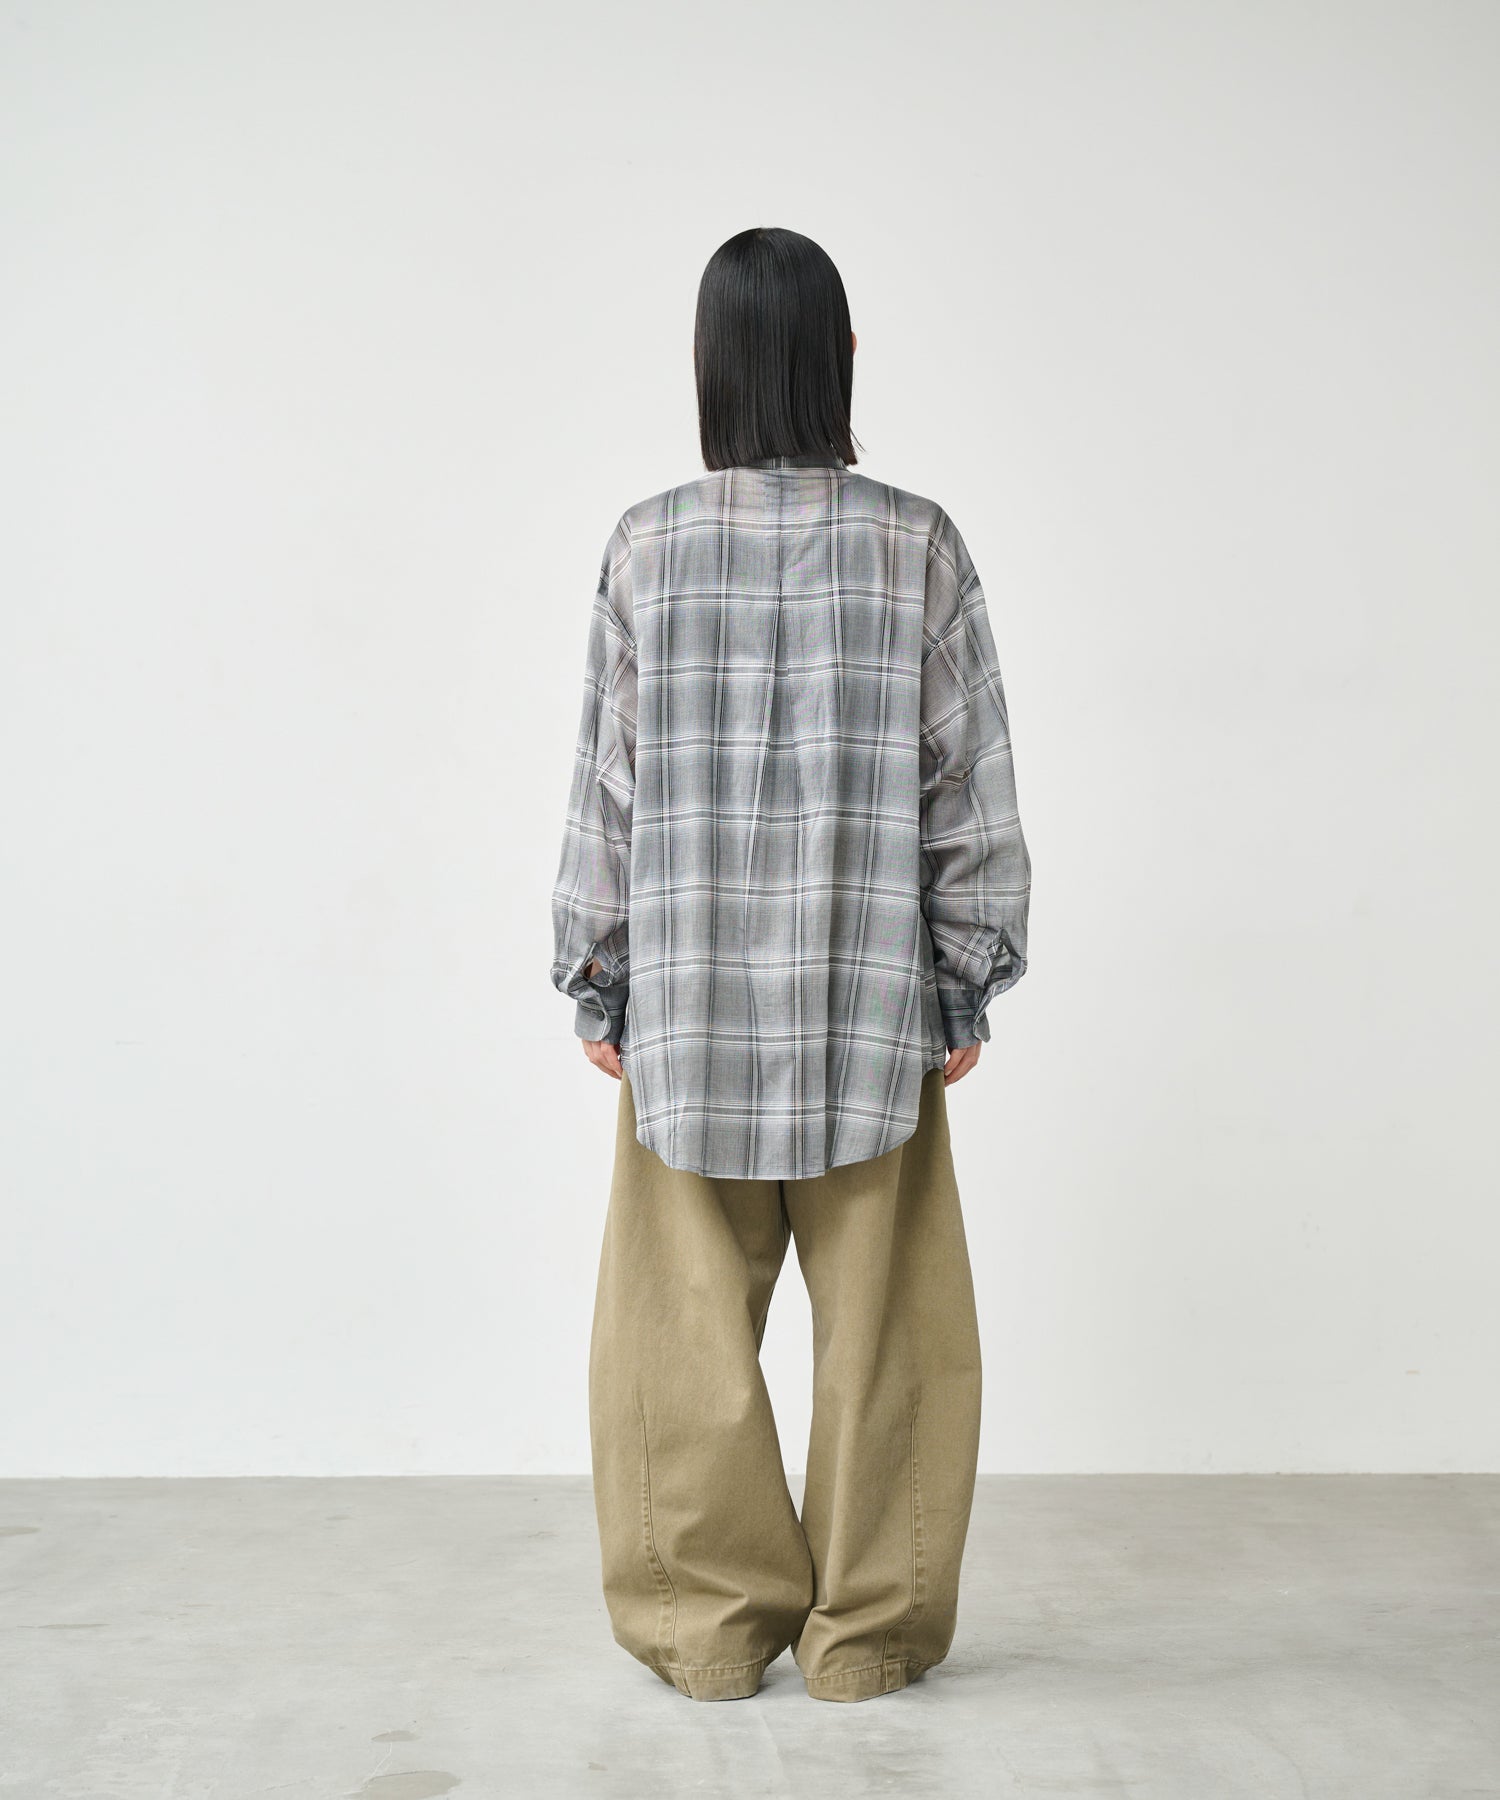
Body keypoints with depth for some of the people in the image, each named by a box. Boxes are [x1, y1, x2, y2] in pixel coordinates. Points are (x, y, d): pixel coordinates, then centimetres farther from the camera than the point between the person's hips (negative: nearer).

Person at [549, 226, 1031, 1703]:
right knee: (880, 1319, 10)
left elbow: (608, 778, 0)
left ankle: (709, 1625, 20)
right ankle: (866, 1631, 19)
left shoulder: (647, 544, -3)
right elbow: (968, 781, -1)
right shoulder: (918, 544, -3)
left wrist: (595, 978, 8)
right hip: (874, 990, 0)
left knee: (689, 1321, 11)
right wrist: (969, 977, 7)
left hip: (688, 988, 0)